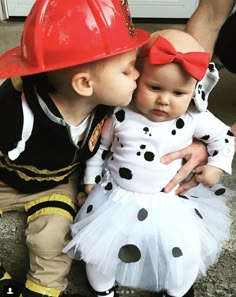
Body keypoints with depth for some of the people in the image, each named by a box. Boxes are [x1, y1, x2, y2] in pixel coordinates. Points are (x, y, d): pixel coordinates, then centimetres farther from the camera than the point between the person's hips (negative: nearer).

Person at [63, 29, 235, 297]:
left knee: (186, 253, -3)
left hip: (168, 202, 0)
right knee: (98, 246, 3)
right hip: (116, 197, 0)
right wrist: (92, 178, 9)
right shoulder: (121, 115, -13)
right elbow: (101, 146, 3)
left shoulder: (194, 119, -13)